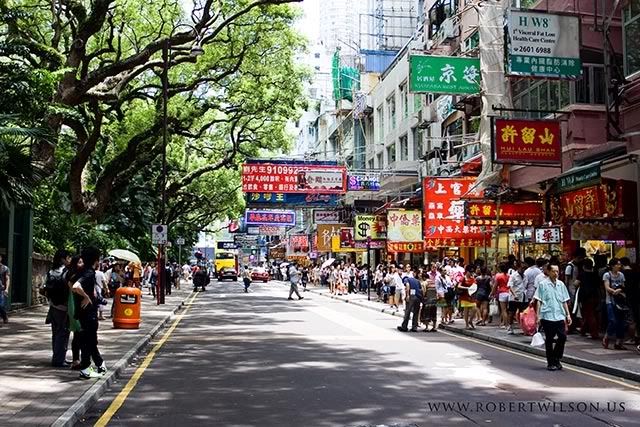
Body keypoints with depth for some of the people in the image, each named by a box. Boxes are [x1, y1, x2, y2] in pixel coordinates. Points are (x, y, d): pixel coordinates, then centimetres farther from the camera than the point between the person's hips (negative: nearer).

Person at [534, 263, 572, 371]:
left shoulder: (561, 284, 10)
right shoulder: (543, 284, -1)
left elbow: (564, 301, 16)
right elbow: (539, 301, 0)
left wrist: (568, 314, 12)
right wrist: (538, 316, -5)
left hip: (560, 316, 3)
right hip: (547, 316, -3)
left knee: (563, 337, -5)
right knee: (549, 340, 3)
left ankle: (556, 359, 14)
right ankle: (551, 363, 14)